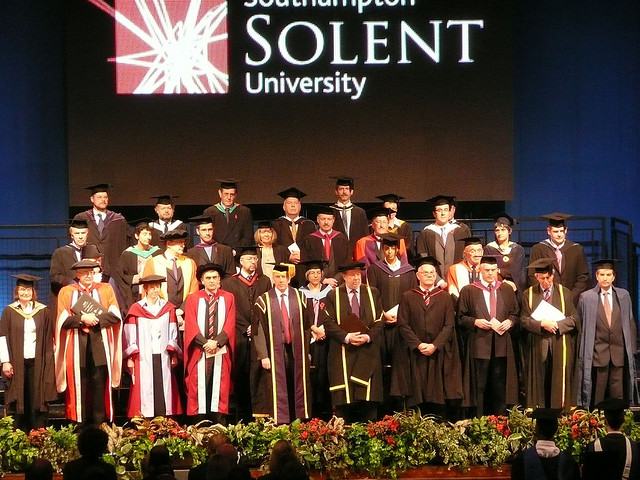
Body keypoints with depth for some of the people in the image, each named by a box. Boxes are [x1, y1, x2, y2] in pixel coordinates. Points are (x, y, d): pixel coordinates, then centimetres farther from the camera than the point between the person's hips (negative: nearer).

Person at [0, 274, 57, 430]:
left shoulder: (43, 311, 6)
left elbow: (49, 339, 7)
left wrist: (48, 362, 1)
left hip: (37, 362, 0)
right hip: (16, 363, 0)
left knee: (37, 399, -2)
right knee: (18, 400, 0)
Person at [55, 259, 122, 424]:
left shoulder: (106, 289, 12)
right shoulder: (67, 292, 9)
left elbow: (115, 315, 1)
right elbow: (63, 321, -1)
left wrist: (96, 318, -12)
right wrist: (82, 319, -15)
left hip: (100, 345, 1)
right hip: (78, 347, -1)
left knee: (100, 385, -3)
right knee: (79, 387, -2)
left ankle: (100, 427, 1)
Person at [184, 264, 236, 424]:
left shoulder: (228, 298, 10)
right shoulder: (193, 299, 9)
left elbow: (230, 325, 1)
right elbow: (191, 326, 0)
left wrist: (217, 342, -13)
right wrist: (205, 343, -13)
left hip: (221, 351, 0)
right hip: (199, 350, 0)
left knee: (219, 387, -2)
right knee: (200, 387, -3)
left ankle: (220, 422, -1)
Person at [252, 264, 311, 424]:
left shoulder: (299, 298, 8)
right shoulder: (264, 301, 0)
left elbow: (306, 326, 11)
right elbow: (258, 331, -4)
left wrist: (306, 351, 5)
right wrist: (263, 355, -11)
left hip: (296, 352, 3)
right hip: (275, 354, -2)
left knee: (298, 389, 5)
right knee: (277, 391, -4)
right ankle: (279, 423, -1)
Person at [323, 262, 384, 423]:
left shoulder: (373, 294, 12)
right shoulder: (333, 296, 7)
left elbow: (379, 321, 7)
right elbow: (329, 323, -1)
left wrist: (368, 337, -11)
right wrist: (346, 337, -16)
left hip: (367, 352, 1)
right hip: (343, 352, -1)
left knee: (368, 396, -4)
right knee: (343, 398, -5)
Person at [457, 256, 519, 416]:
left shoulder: (507, 290, 12)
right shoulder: (468, 291, 3)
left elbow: (515, 313, 15)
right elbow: (461, 317, 4)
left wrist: (509, 322, -5)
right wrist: (475, 322, -13)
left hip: (501, 343, 2)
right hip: (479, 343, -2)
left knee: (500, 385, 4)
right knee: (479, 385, -2)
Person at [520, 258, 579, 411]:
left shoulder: (564, 293, 7)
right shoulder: (528, 294, 7)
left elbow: (574, 318, 4)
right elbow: (524, 320, 0)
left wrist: (557, 324, -12)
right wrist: (541, 324, -15)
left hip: (560, 347, 0)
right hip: (538, 347, 0)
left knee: (560, 383, -1)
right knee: (539, 385, 1)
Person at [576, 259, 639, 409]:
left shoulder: (623, 296, 8)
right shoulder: (586, 298, 1)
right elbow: (580, 326, 5)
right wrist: (582, 352, 2)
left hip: (619, 351, 2)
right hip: (597, 353, -2)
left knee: (618, 396, 2)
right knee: (597, 395, -2)